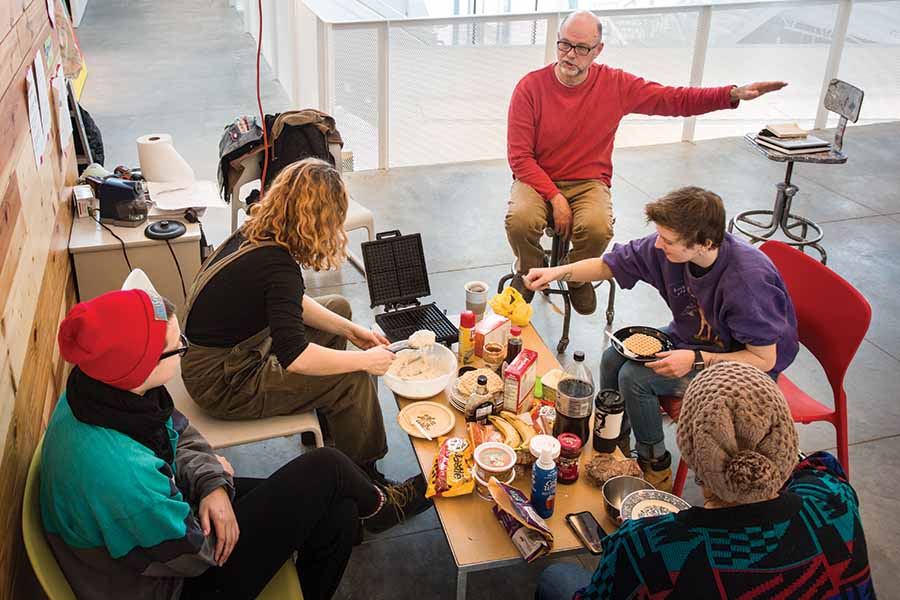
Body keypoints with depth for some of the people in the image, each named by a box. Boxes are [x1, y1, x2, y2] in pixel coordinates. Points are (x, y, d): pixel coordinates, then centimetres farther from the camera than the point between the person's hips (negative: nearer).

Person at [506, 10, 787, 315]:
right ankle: (528, 271, 4)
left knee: (597, 227, -32)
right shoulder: (531, 87, -10)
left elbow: (674, 99, 0)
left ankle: (578, 279, 4)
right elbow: (520, 156, -11)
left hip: (589, 183, 1)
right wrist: (555, 198, -20)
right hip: (538, 180, -1)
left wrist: (733, 94, -14)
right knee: (520, 219, -33)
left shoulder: (616, 84, -3)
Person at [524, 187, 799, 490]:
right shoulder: (664, 248, -18)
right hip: (693, 338, 7)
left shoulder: (748, 280, -36)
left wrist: (696, 361, -33)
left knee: (635, 377, -20)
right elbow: (607, 265, -4)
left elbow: (765, 359, -27)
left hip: (741, 362, -7)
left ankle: (655, 467, 5)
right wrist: (557, 272, -18)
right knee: (614, 358, -5)